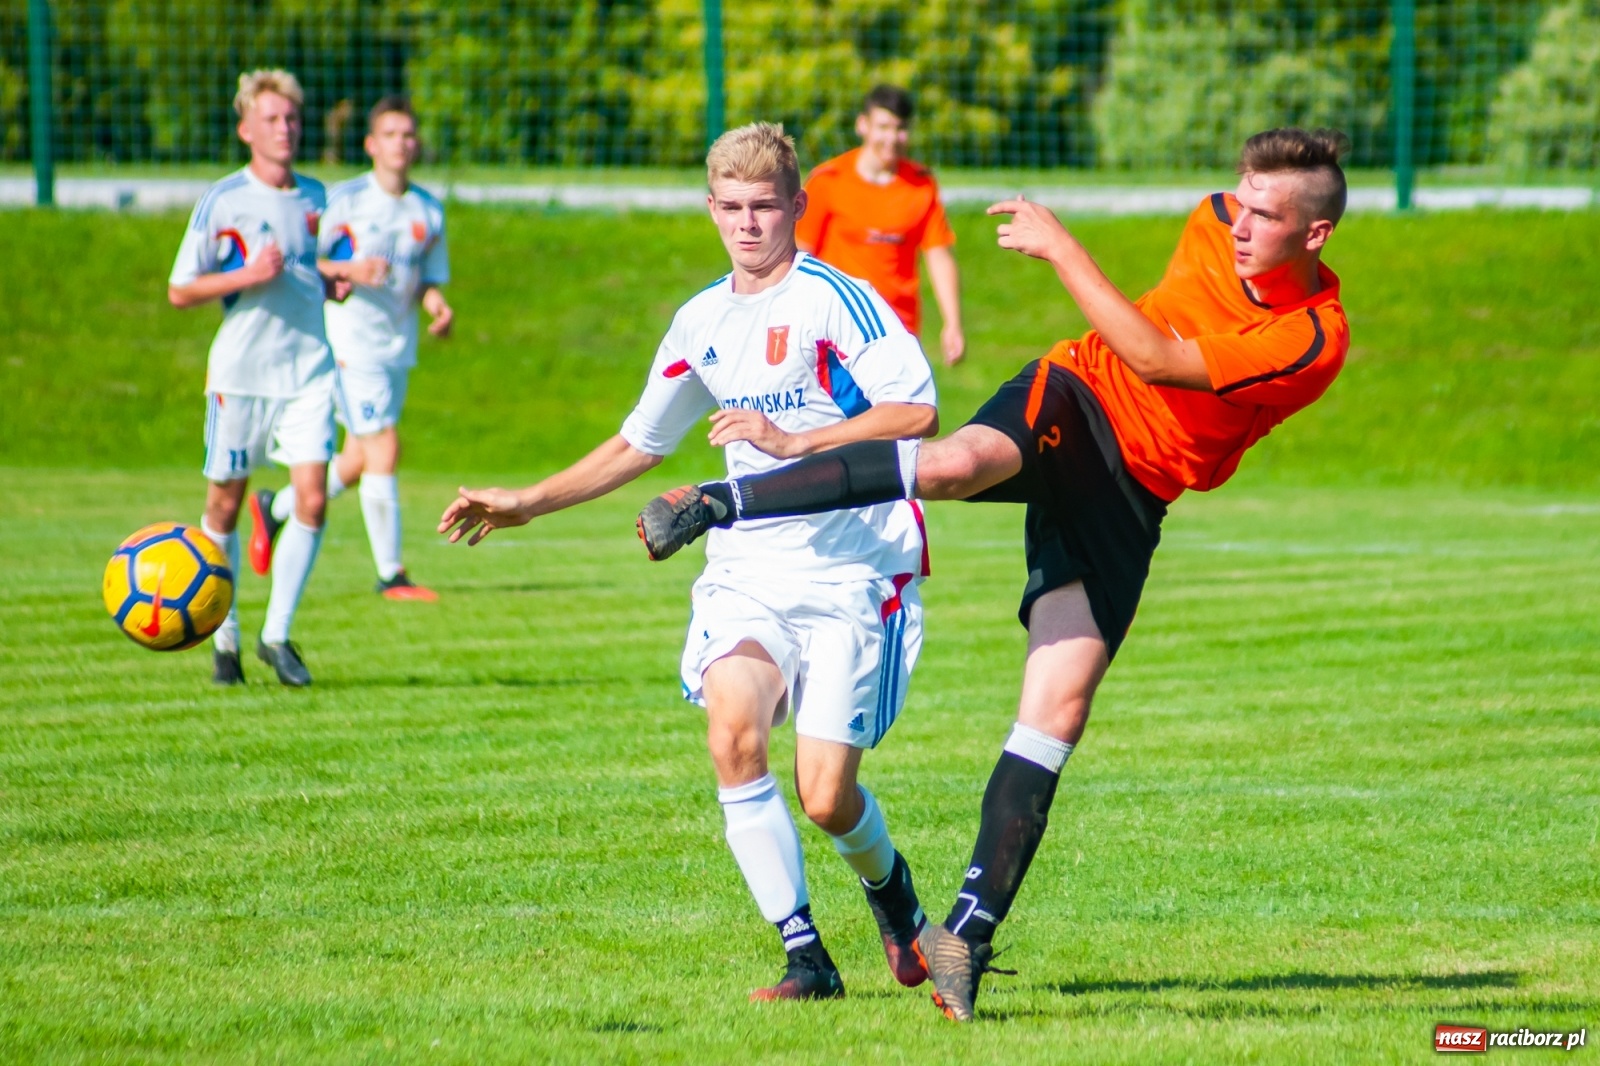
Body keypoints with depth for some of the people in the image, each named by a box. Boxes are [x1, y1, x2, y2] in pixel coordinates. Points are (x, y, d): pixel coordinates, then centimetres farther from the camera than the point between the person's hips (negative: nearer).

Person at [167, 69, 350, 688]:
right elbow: (179, 291, -3)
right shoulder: (221, 201, -4)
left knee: (312, 498, -10)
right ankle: (225, 639, 21)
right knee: (225, 504, 5)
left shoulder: (316, 199, 10)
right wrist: (248, 275, -15)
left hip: (309, 368, 3)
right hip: (240, 372, -3)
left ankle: (277, 635, 0)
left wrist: (339, 283, 0)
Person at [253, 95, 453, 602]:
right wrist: (349, 271, -23)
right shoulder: (343, 200, -7)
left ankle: (274, 508, 35)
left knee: (357, 463, 11)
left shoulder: (428, 210, 9)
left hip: (399, 348, 6)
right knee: (384, 448, -14)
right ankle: (390, 573, -8)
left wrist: (436, 303, -6)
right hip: (351, 345, -6)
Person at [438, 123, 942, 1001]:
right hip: (750, 566, 5)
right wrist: (525, 504, 24)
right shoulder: (703, 321, 13)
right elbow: (639, 442, 27)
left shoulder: (834, 298, -8)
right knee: (733, 733, -23)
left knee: (825, 797, -9)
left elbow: (917, 411, -18)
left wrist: (795, 441, -23)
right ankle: (804, 956, -13)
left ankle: (888, 885, 28)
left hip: (852, 573, -5)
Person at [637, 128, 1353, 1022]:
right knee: (956, 463, -36)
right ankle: (719, 503, -34)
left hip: (1129, 497, -1)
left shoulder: (1317, 340, -17)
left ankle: (970, 936, -8)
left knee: (1059, 711, -12)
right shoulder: (1215, 224, -2)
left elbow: (1157, 360, -24)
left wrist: (1060, 245, -23)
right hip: (1067, 406, 1)